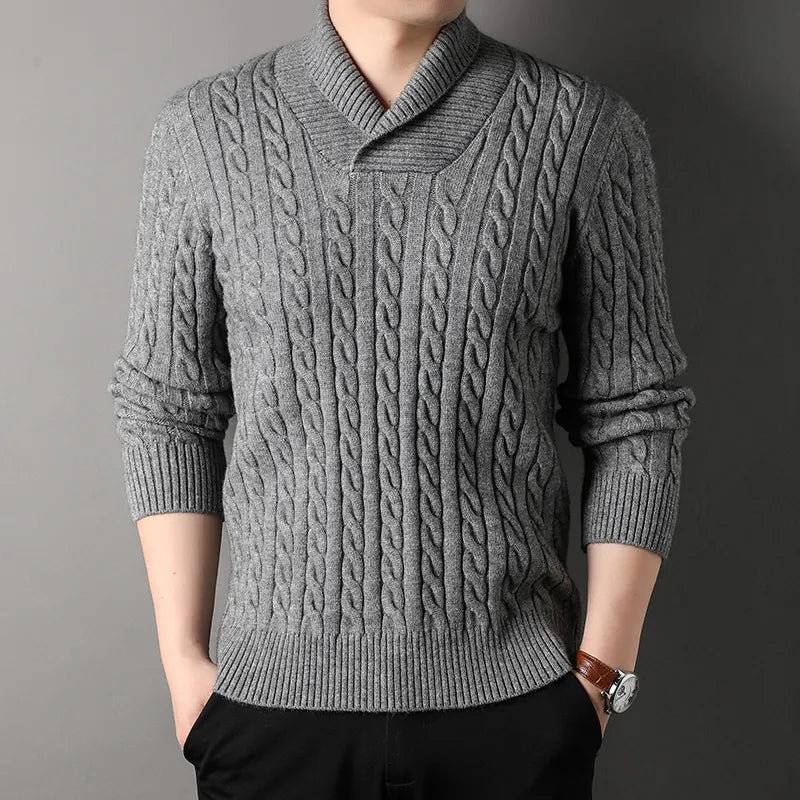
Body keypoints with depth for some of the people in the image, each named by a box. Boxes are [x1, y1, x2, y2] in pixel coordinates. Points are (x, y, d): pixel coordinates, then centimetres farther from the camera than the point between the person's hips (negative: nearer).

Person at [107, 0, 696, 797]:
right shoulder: (203, 129, -2)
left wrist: (603, 669, -2)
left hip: (518, 700, 0)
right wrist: (183, 657, 0)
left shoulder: (589, 129, -4)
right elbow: (166, 408, 2)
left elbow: (635, 412, -1)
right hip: (274, 697, 1)